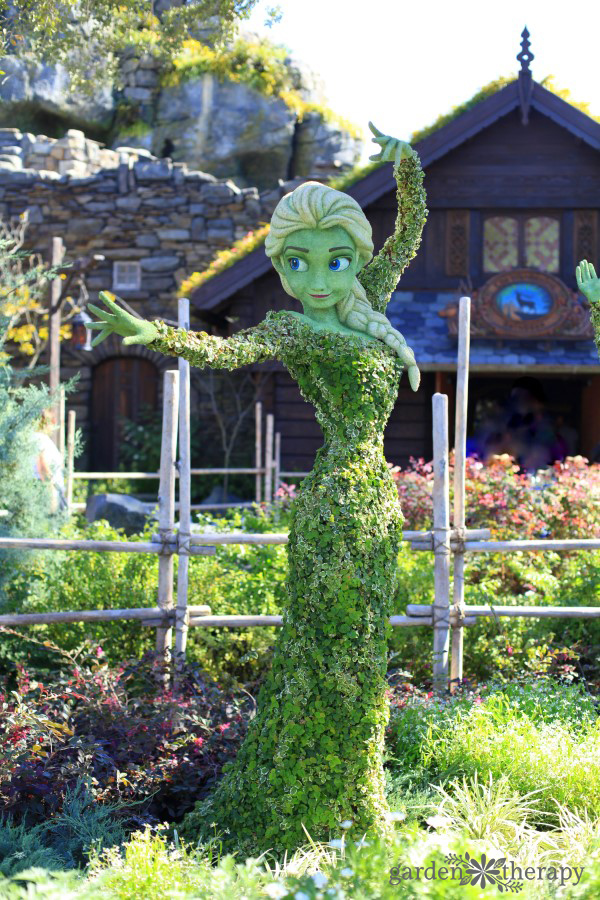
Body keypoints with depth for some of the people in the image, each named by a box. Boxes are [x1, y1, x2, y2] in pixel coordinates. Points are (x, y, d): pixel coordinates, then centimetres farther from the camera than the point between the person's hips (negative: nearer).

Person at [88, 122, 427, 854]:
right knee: (329, 654, -4)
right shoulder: (292, 330, -8)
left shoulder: (365, 309, 11)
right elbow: (222, 349, -25)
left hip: (374, 498, 7)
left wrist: (407, 165, 4)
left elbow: (410, 229, 19)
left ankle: (345, 807, 23)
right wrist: (155, 334, -43)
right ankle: (289, 819, 5)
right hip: (338, 501, -7)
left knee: (357, 652, 12)